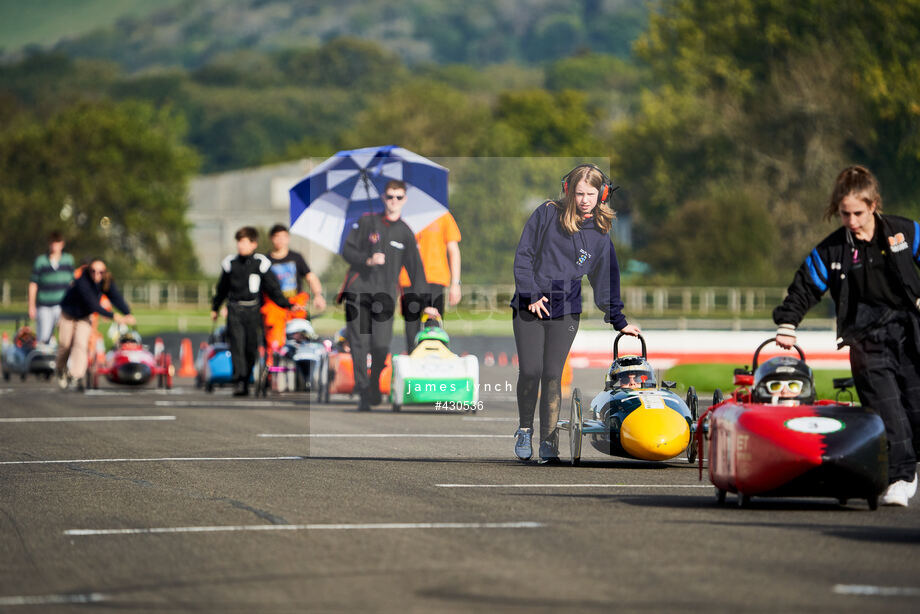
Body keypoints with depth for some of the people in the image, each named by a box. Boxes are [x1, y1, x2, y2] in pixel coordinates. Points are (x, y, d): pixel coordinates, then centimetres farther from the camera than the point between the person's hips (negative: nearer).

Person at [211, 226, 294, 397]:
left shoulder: (261, 263, 0)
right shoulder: (230, 263, 7)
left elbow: (272, 287, 5)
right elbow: (222, 288, 20)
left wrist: (286, 305, -1)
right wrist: (215, 307, 27)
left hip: (253, 310, -1)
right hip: (235, 310, 1)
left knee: (252, 347, 1)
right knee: (237, 346, -11)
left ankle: (245, 381, 14)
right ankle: (239, 383, -18)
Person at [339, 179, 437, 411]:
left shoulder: (405, 233, 13)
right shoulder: (367, 222, 9)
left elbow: (416, 268, 15)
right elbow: (347, 250, 7)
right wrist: (368, 260, -12)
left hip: (385, 294, 1)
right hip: (359, 289, -1)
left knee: (381, 345, -11)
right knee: (359, 342, -11)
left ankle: (374, 389, 10)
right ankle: (362, 392, -9)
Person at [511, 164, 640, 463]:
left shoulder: (600, 235, 5)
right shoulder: (547, 214, -2)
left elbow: (606, 280, 13)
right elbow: (523, 255, -1)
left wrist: (619, 322, 13)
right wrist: (531, 294, -8)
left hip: (565, 311, 1)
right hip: (529, 306, -1)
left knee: (552, 374, -5)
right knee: (530, 371, -8)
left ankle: (549, 441, 4)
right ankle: (524, 429, 14)